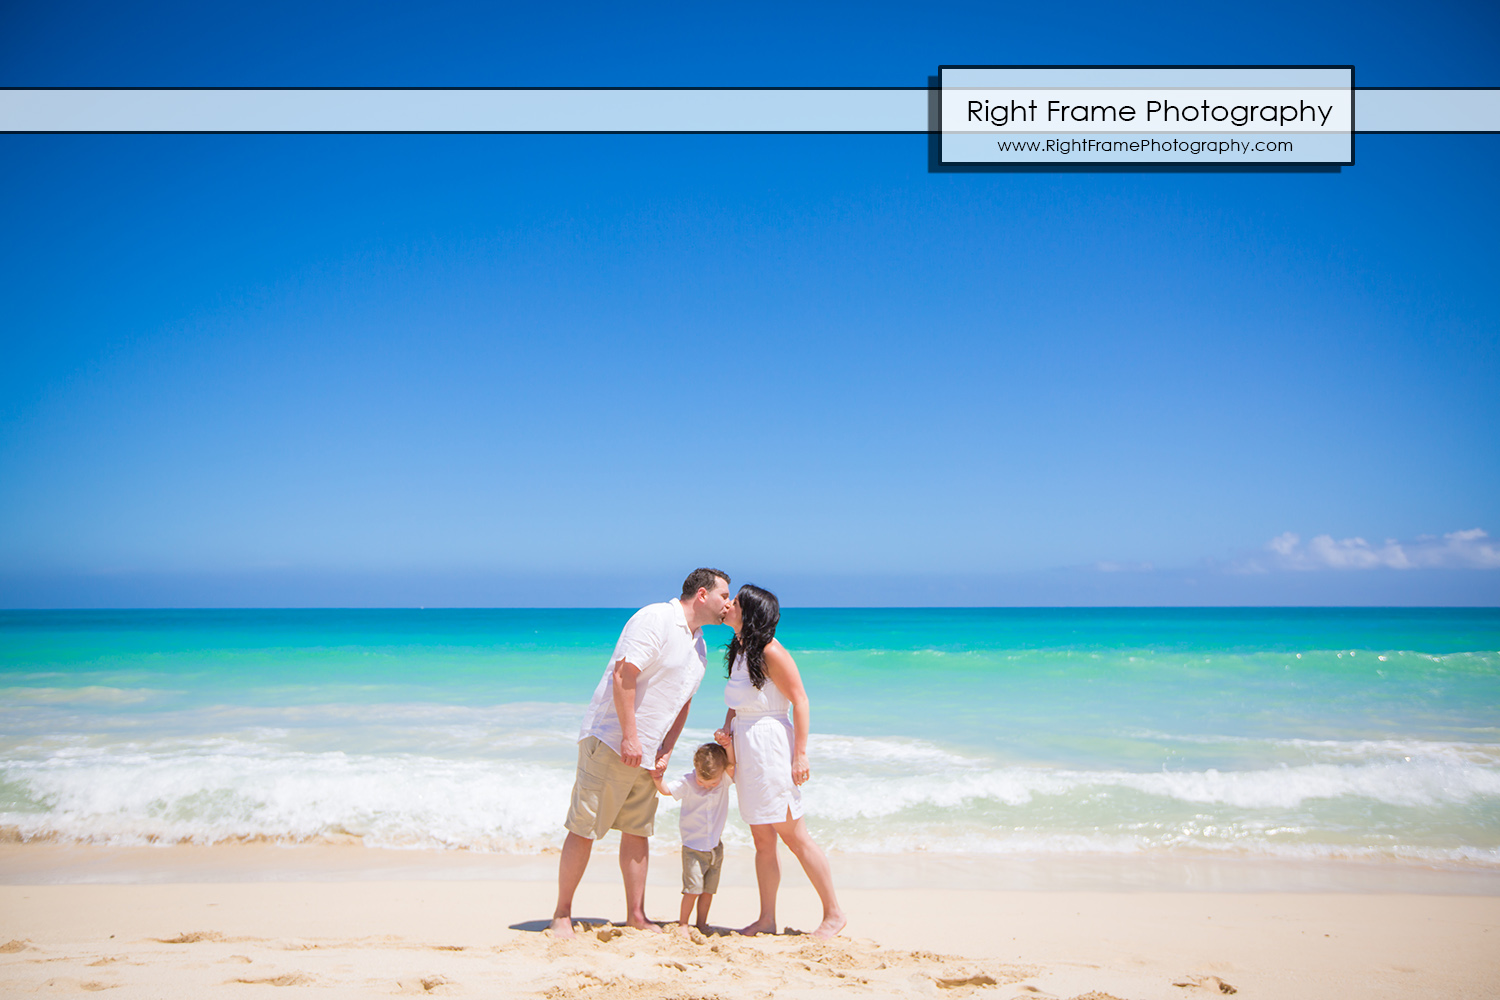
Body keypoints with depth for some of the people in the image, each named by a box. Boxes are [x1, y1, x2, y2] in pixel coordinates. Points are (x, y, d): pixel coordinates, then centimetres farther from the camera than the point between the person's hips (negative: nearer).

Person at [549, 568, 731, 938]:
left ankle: (636, 915, 17)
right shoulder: (655, 619, -14)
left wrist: (667, 749, 7)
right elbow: (623, 675, -20)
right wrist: (629, 737, -21)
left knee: (638, 831, 9)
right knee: (583, 829, -3)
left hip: (646, 751, 8)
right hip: (610, 740, -8)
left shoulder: (699, 646, 15)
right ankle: (562, 914, 7)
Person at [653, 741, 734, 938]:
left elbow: (733, 764, -22)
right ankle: (682, 923, 4)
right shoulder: (687, 782, -11)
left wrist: (727, 744, -33)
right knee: (693, 887, -11)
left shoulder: (725, 779, -6)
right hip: (693, 846, -3)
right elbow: (666, 789, -16)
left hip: (716, 846, 3)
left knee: (709, 889, 7)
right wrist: (657, 777, -32)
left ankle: (702, 924, 21)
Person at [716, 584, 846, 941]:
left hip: (769, 745, -8)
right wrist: (727, 729, 3)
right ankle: (766, 919, 15)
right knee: (762, 839, 10)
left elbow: (799, 700, -14)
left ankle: (834, 913, 7)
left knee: (793, 834, -3)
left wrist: (800, 755, -18)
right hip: (745, 750, 8)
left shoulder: (771, 652, -13)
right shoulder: (739, 651, 13)